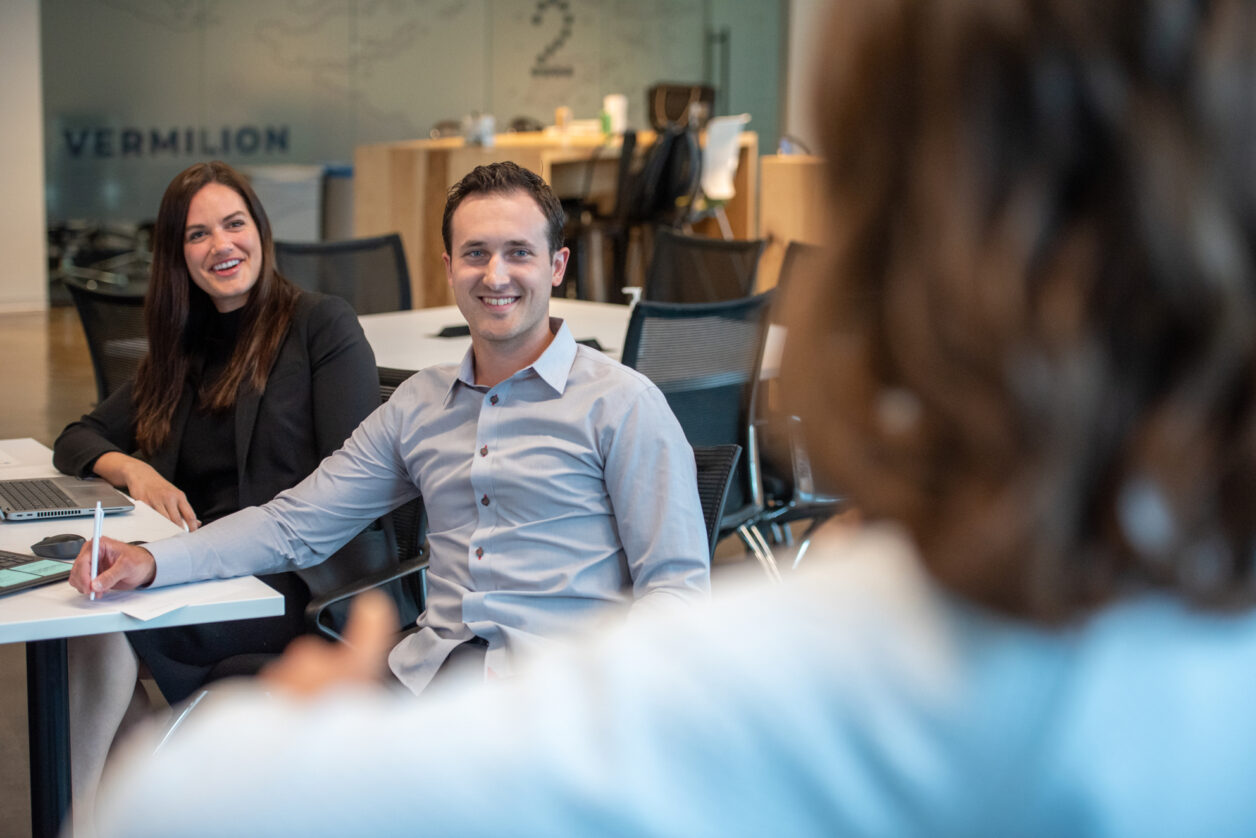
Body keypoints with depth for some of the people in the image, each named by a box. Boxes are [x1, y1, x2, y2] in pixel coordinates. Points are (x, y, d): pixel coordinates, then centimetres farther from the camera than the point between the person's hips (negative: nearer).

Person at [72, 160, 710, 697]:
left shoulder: (621, 402, 2)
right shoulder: (419, 403, 18)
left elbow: (676, 583, -2)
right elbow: (297, 523, 19)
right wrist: (154, 561, 5)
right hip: (429, 674, 5)